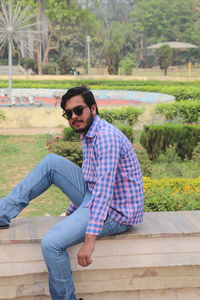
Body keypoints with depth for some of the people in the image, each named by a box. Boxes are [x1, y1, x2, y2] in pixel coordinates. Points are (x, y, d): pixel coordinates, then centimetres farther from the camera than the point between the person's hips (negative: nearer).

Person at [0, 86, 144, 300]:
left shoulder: (106, 137, -22)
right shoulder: (88, 135, 10)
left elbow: (104, 190, -30)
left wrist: (90, 238, -34)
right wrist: (71, 212, 26)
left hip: (116, 212, -10)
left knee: (51, 243, -25)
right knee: (51, 162, 4)